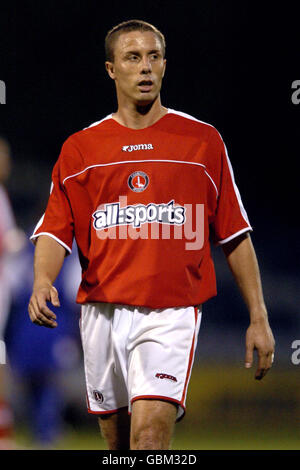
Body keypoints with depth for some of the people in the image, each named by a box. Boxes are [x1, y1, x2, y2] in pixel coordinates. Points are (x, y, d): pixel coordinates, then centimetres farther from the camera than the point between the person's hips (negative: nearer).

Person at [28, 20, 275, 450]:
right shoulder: (80, 148, 8)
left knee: (150, 434, -19)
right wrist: (42, 282, -17)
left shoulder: (203, 140, 6)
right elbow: (56, 230, 4)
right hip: (102, 313, 3)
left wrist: (258, 318, 5)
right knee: (117, 441, 10)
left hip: (171, 313, -3)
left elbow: (235, 235, 8)